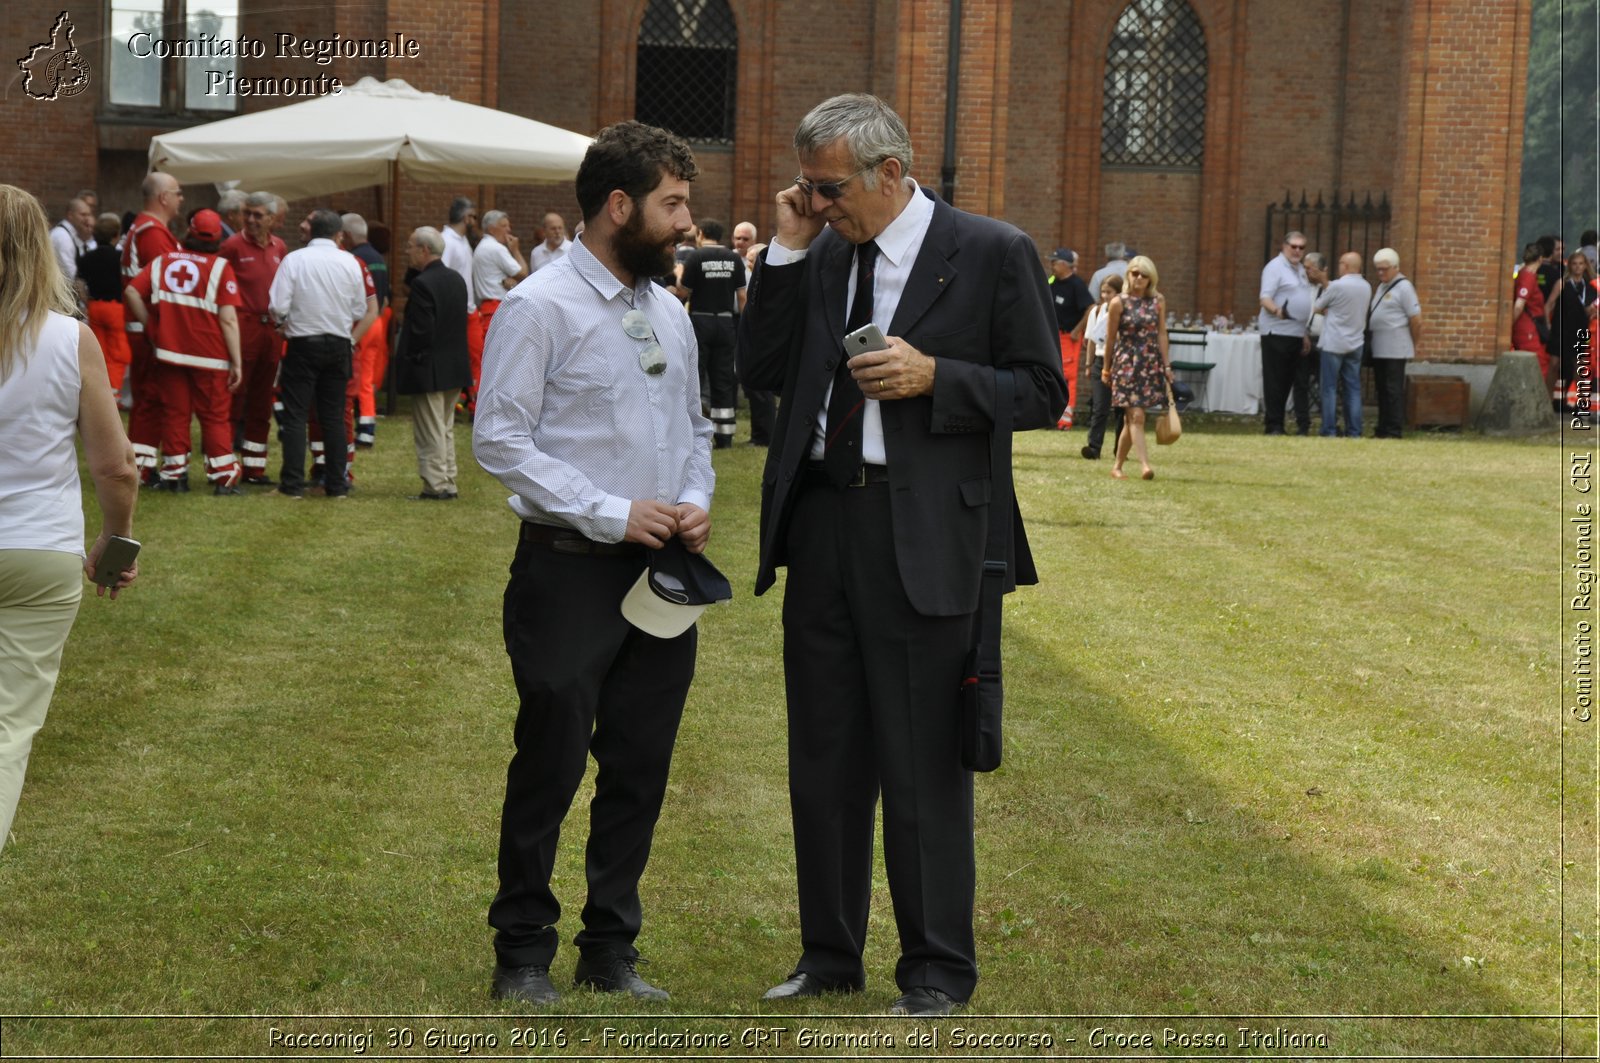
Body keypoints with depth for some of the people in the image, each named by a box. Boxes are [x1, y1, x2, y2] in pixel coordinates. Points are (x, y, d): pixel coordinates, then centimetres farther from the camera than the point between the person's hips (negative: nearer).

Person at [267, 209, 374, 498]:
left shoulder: (294, 260, -10)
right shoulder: (350, 262, -2)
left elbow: (278, 306, -12)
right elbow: (360, 310, 3)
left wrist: (282, 323, 9)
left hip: (303, 344, -3)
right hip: (339, 345, 3)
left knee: (295, 415, 2)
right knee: (333, 417, 9)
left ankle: (293, 484, -2)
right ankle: (336, 485, 9)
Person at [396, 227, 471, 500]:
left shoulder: (422, 284, -19)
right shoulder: (455, 278, 7)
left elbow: (421, 331, -22)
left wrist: (411, 359, -10)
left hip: (429, 372, -9)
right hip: (455, 367, 9)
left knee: (430, 434, -2)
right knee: (445, 430, 17)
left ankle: (435, 486, 0)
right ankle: (448, 483, 20)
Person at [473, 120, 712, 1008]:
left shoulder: (669, 313, 12)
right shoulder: (540, 309, -11)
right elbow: (500, 440, -14)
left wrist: (695, 501, 0)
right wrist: (613, 514, -18)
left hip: (662, 570, 7)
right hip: (571, 569, -7)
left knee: (641, 768, 12)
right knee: (551, 766, 2)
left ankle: (611, 949, 25)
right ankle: (522, 955, 15)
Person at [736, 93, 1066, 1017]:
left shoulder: (992, 254, -5)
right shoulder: (822, 256, 11)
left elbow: (1043, 392, -4)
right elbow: (763, 370, 10)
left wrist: (933, 376, -17)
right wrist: (787, 252, 2)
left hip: (923, 535, -5)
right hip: (820, 522, 6)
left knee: (925, 765, 0)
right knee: (824, 757, 13)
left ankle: (939, 969, 12)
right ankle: (830, 954, 25)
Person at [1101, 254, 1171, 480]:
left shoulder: (1158, 301, 5)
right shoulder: (1118, 303, -4)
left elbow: (1161, 334, 8)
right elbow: (1111, 338, 3)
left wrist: (1166, 364, 5)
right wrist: (1107, 368, 8)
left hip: (1151, 363, 3)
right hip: (1126, 362, -3)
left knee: (1132, 418, 8)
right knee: (1136, 416, -13)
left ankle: (1117, 466, 19)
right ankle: (1145, 465, -20)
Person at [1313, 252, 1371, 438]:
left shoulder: (1337, 286, -15)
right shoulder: (1366, 287, 5)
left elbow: (1318, 308, -6)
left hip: (1334, 344, -5)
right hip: (1355, 344, 5)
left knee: (1330, 389, 1)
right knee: (1353, 389, 8)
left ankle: (1329, 431, -1)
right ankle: (1354, 431, 6)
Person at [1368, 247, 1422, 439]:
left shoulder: (1403, 287, -9)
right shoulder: (1382, 286, 17)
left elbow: (1416, 320, -10)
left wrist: (1414, 344, -2)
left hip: (1395, 350, -8)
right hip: (1379, 349, 8)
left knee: (1393, 390, -7)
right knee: (1382, 389, 10)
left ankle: (1393, 430, -6)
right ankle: (1383, 429, 15)